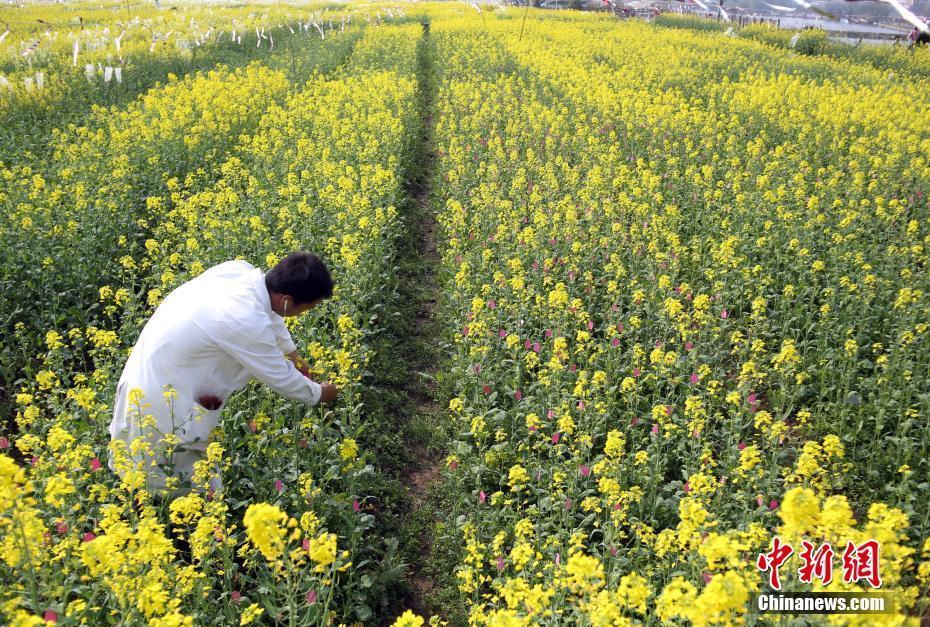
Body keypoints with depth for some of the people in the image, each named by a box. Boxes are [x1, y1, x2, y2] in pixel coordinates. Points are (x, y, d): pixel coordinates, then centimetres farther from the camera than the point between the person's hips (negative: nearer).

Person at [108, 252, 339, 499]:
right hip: (160, 397, -9)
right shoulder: (248, 322, -32)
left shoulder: (239, 268, -10)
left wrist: (293, 354, 26)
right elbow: (280, 378, -15)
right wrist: (319, 394, 4)